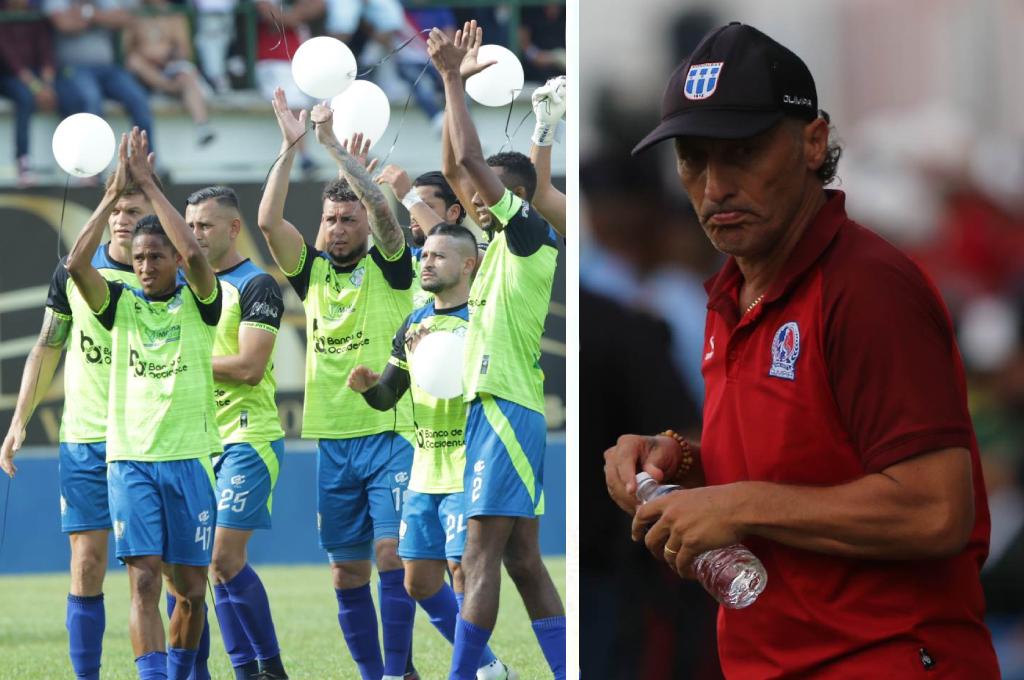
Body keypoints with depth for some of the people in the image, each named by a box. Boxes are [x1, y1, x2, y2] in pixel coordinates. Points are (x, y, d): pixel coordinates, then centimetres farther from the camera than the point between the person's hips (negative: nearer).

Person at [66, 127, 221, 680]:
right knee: (144, 582, -11)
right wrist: (116, 193, -12)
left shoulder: (198, 303, 3)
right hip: (129, 458, 0)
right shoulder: (121, 304, 7)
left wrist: (149, 186, -13)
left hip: (189, 456, 0)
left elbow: (194, 253, -17)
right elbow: (76, 264, -9)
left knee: (190, 588, 5)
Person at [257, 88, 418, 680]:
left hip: (390, 434, -4)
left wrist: (334, 143, -21)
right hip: (332, 440, 4)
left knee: (392, 554, -13)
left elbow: (382, 208, -17)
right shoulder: (312, 272, 10)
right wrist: (291, 146, -13)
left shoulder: (388, 266, 1)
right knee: (348, 570, 5)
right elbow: (269, 220, -4)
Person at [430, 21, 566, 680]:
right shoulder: (504, 241, 18)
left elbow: (470, 160, -14)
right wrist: (455, 83, 18)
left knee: (481, 558, -12)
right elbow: (458, 168, 22)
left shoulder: (532, 233, -6)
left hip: (507, 410, -10)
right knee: (525, 563, 7)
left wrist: (454, 80, -8)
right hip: (495, 408, 10)